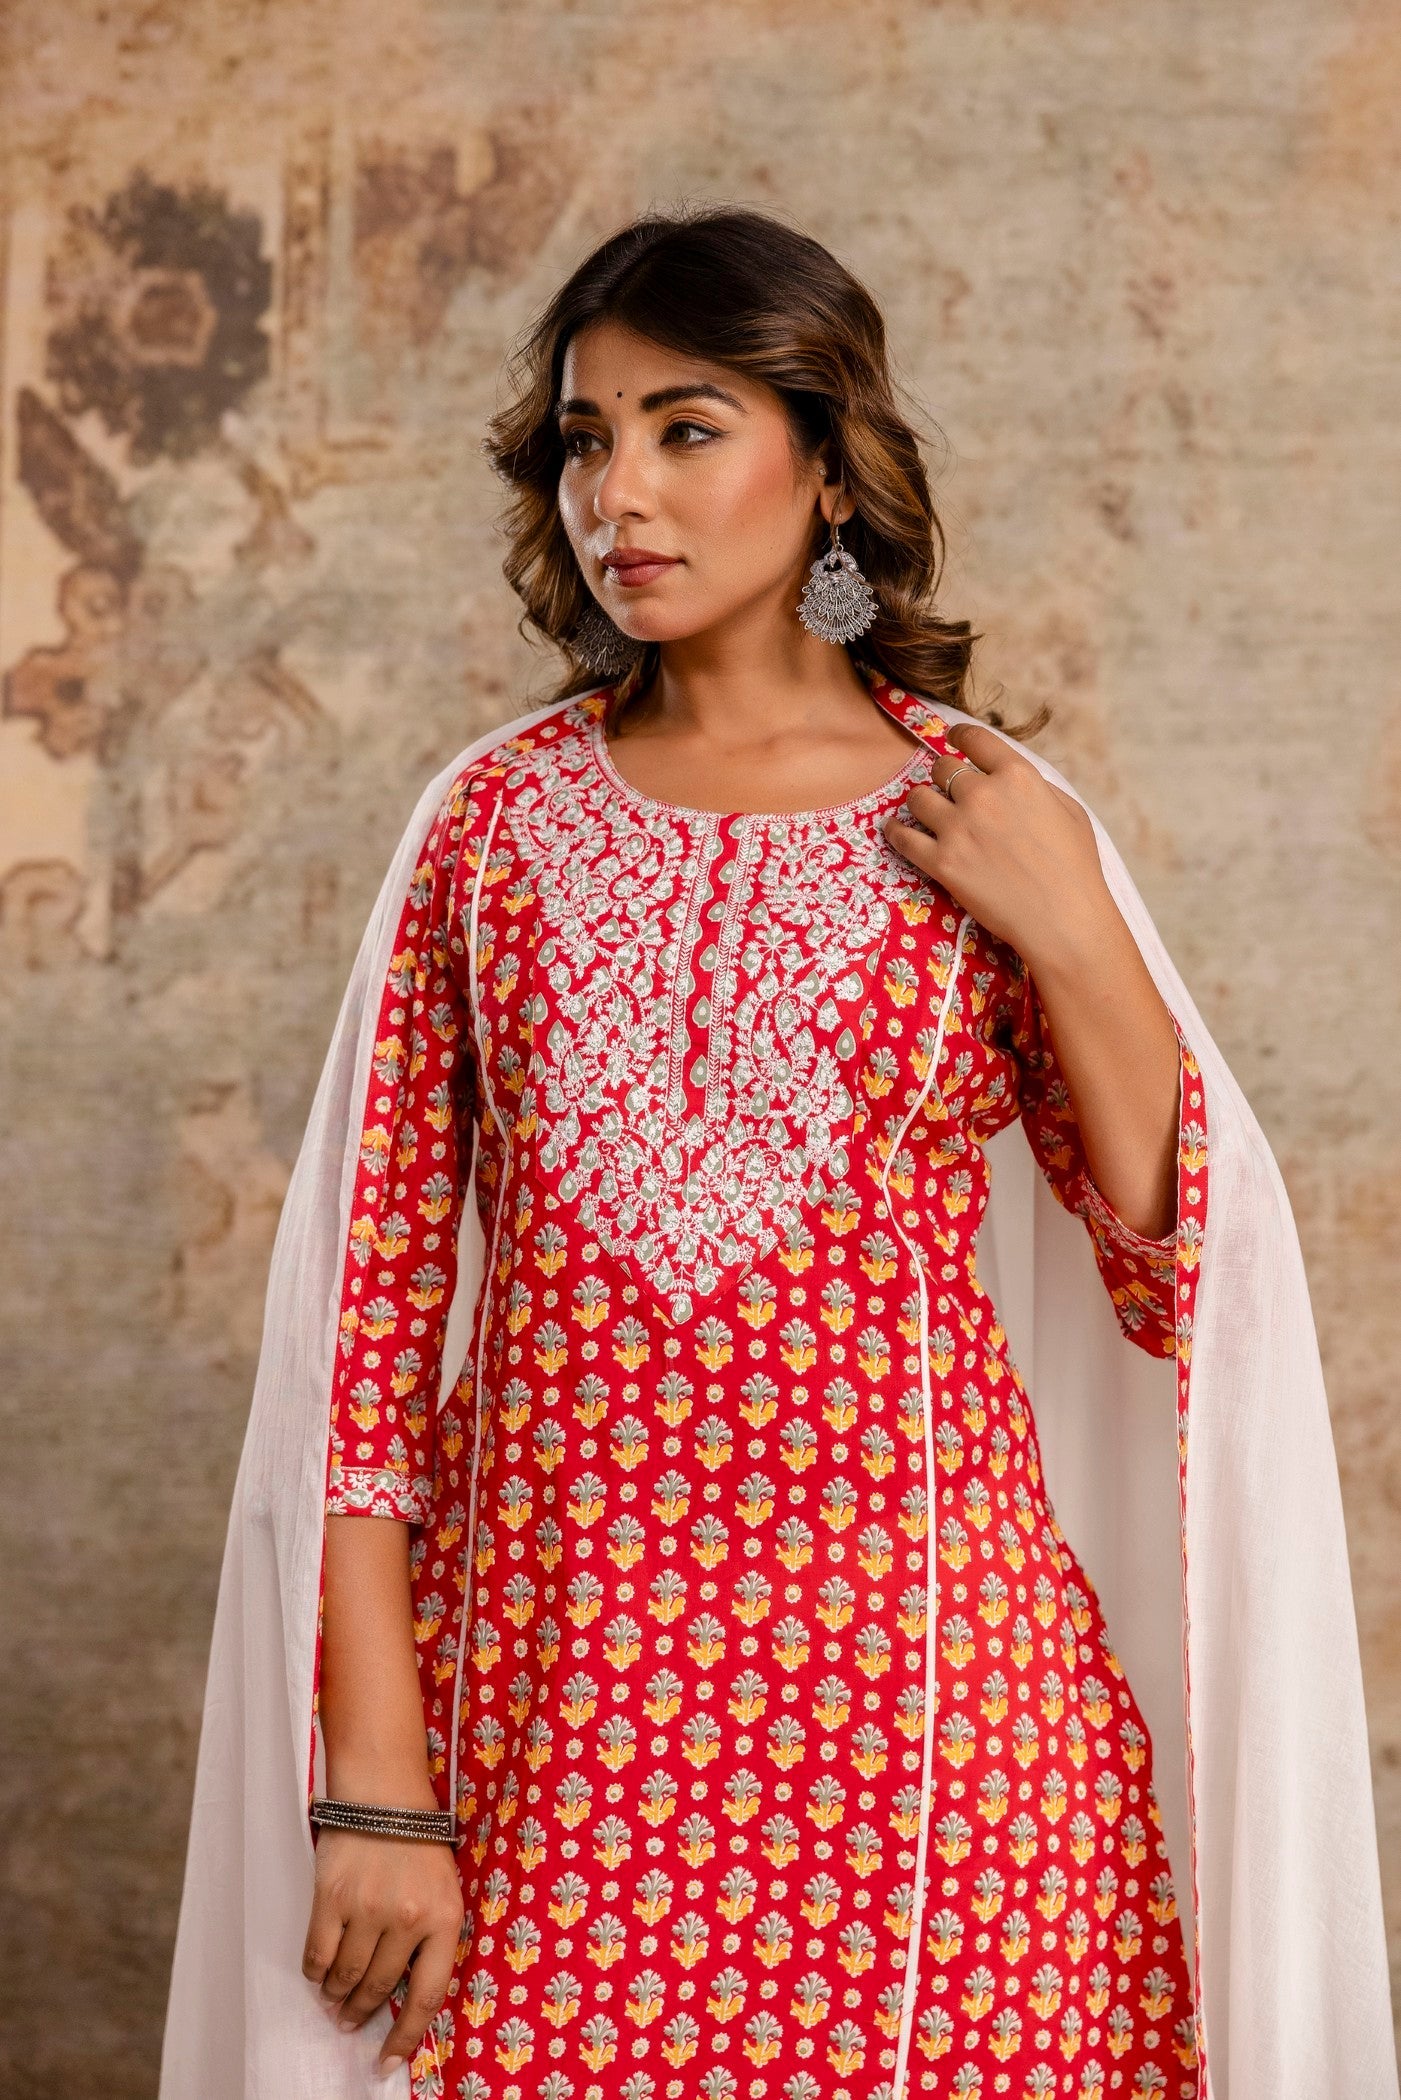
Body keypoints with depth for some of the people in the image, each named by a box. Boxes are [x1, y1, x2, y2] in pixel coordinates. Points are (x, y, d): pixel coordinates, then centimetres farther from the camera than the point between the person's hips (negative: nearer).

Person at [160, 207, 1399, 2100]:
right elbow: (369, 1297, 1)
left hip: (913, 1671, 0)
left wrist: (1073, 938, -10)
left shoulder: (986, 822, 3)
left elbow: (1200, 1267, 2)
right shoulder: (499, 813, 4)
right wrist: (375, 1782, -5)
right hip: (553, 1700, 1)